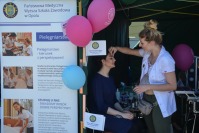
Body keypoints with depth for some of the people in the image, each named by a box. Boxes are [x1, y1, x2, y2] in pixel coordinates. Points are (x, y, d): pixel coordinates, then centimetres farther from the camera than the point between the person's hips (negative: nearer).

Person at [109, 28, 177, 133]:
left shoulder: (166, 60, -26)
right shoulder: (147, 53, -2)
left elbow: (173, 86, -25)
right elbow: (131, 51, 17)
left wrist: (147, 87, -28)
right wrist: (117, 48, 1)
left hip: (160, 102, -8)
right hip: (146, 98, 8)